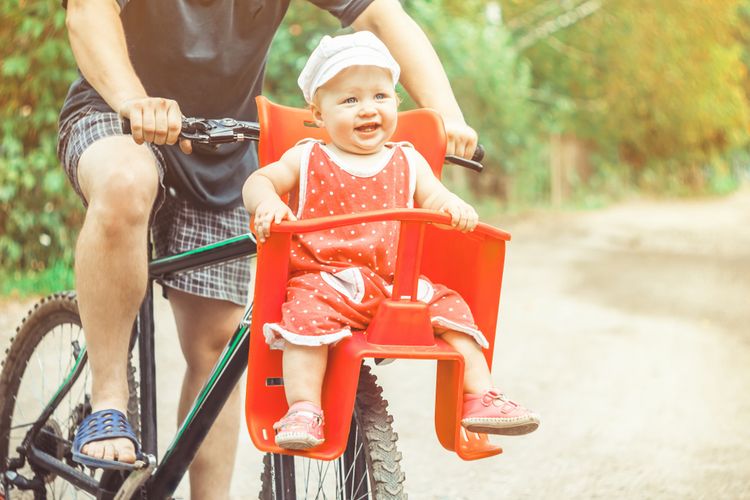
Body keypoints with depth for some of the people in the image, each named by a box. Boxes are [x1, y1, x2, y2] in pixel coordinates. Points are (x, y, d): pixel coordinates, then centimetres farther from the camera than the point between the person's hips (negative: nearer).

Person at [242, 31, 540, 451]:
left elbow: (433, 198, 5)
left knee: (449, 306, -12)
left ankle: (480, 396, -5)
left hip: (396, 282, 3)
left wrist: (456, 207, -20)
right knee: (307, 313, -32)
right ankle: (303, 411, -30)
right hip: (325, 278, -3)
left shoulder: (406, 162, 14)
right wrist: (267, 203, -19)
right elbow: (258, 181, 5)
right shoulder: (308, 160, 8)